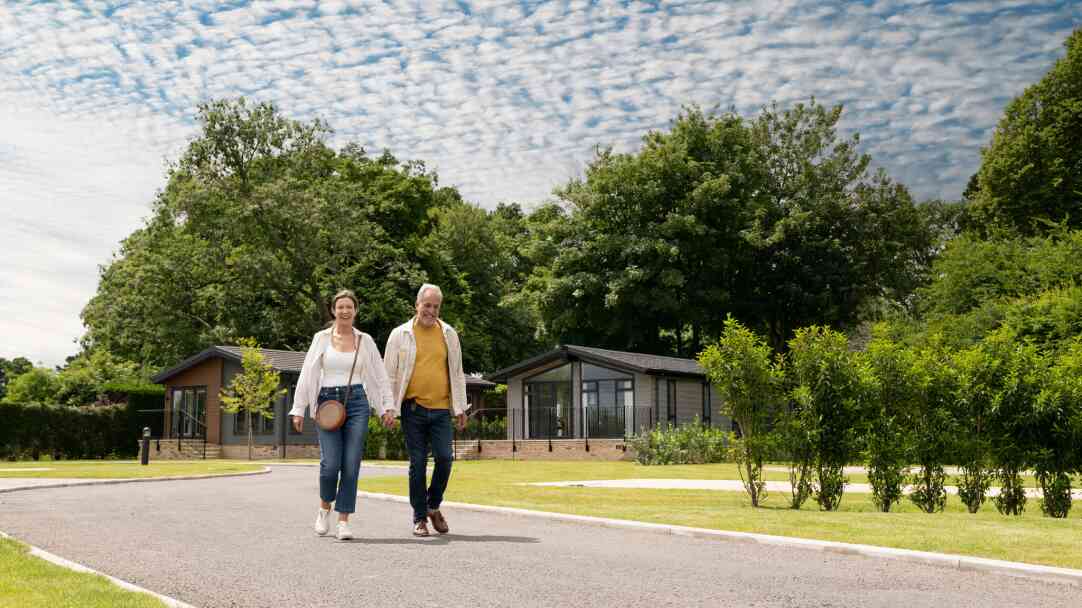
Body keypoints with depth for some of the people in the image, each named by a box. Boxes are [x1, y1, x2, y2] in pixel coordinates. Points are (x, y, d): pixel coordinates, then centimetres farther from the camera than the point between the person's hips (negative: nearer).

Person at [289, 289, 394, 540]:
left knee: (351, 465, -4)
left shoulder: (365, 341, 8)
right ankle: (324, 508, 18)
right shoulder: (322, 338, 5)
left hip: (357, 402, 1)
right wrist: (298, 409, 0)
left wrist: (387, 406, 2)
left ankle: (344, 521, 5)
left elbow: (380, 376, 10)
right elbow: (307, 374, 4)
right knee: (331, 463, -11)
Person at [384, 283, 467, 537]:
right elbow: (389, 375, 5)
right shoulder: (400, 334, 3)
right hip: (413, 409, -2)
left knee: (444, 458, -6)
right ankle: (419, 517, 12)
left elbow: (457, 373, 14)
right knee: (417, 463, 1)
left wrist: (460, 407, 10)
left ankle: (433, 506, 18)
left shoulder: (448, 334, 9)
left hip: (441, 409, 2)